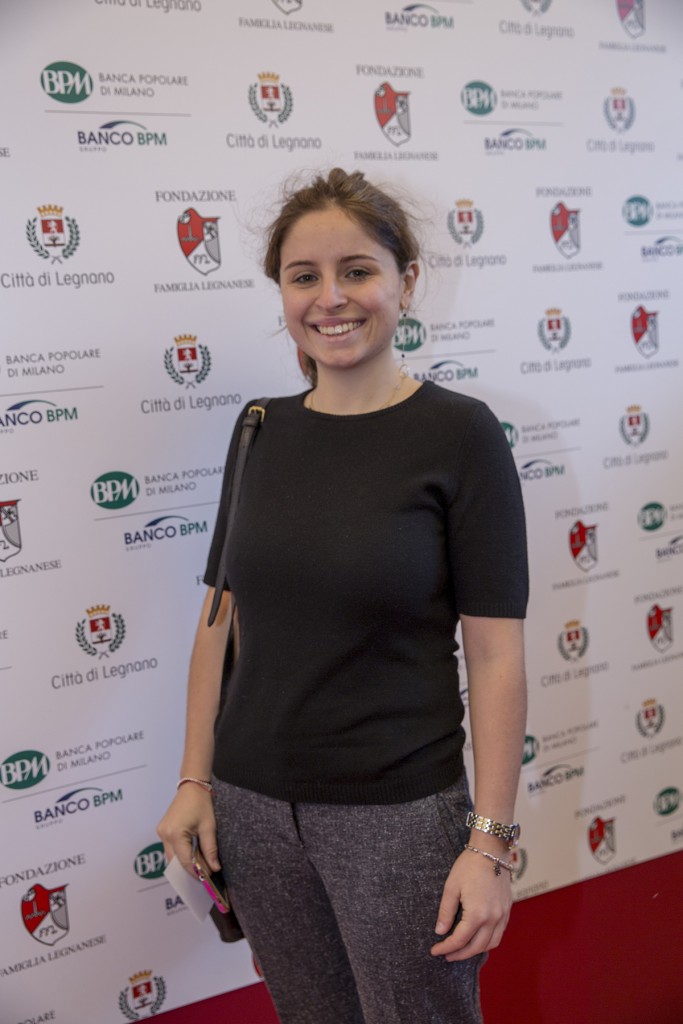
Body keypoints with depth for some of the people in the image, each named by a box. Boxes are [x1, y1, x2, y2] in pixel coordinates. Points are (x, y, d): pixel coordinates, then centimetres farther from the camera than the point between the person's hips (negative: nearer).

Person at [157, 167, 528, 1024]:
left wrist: (490, 842, -12)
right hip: (253, 806, 4)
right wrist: (194, 780, 5)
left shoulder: (458, 434, -10)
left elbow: (495, 655, -11)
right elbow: (221, 616, 7)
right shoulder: (260, 433, 2)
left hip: (398, 812, -4)